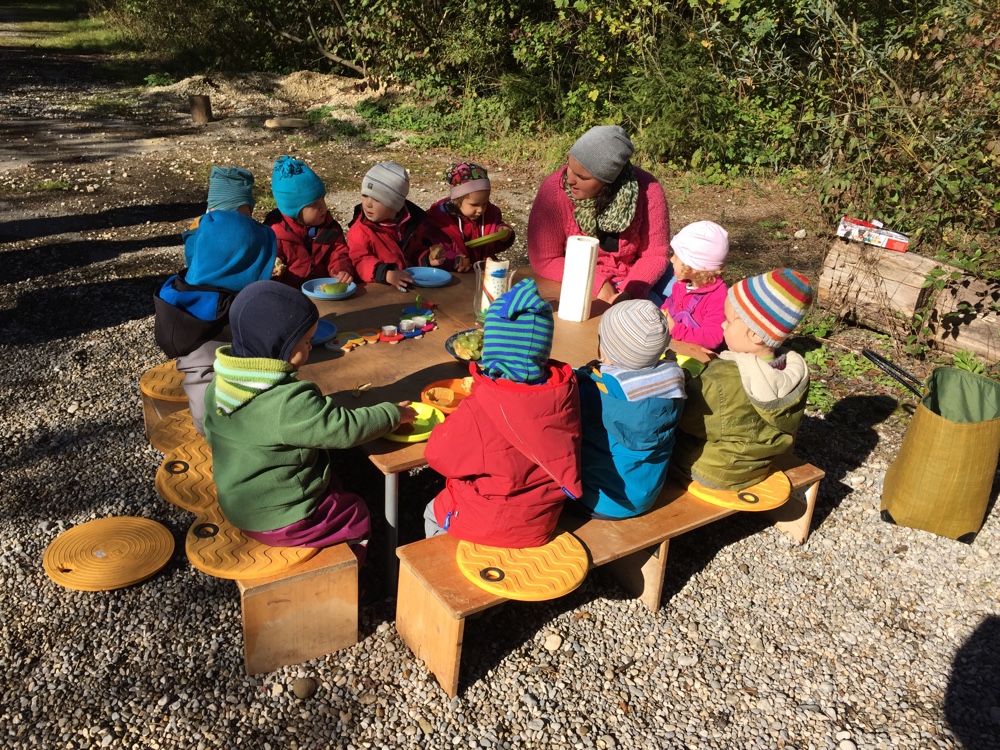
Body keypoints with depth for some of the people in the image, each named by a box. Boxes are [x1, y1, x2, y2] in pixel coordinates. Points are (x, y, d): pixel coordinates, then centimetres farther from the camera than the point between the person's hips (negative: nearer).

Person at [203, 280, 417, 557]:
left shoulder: (222, 384, -6)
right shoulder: (289, 403, -32)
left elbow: (211, 435, 9)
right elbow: (347, 429, -25)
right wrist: (394, 413, -9)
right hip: (279, 521, -8)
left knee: (333, 478, 23)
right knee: (358, 516, 13)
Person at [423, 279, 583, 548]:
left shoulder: (475, 413, -34)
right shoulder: (565, 391, -21)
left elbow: (438, 456, -17)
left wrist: (451, 423, 0)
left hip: (484, 527, -4)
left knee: (433, 513, 30)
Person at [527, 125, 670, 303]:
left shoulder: (647, 191, -16)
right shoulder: (554, 189, -20)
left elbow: (655, 255, -8)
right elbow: (544, 260, -15)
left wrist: (628, 293, -24)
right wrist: (598, 284, -23)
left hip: (630, 285, 1)